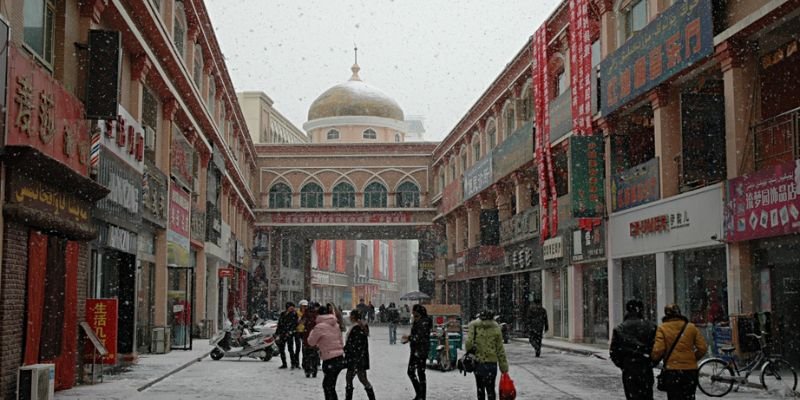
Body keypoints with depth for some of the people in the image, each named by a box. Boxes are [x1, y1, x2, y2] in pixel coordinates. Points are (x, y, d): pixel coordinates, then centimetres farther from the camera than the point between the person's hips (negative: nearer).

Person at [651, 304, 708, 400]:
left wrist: (653, 359, 8)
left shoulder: (662, 329, -5)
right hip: (690, 370, 3)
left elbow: (658, 350, -12)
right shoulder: (691, 327, 2)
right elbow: (703, 348, 0)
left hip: (671, 371, -2)